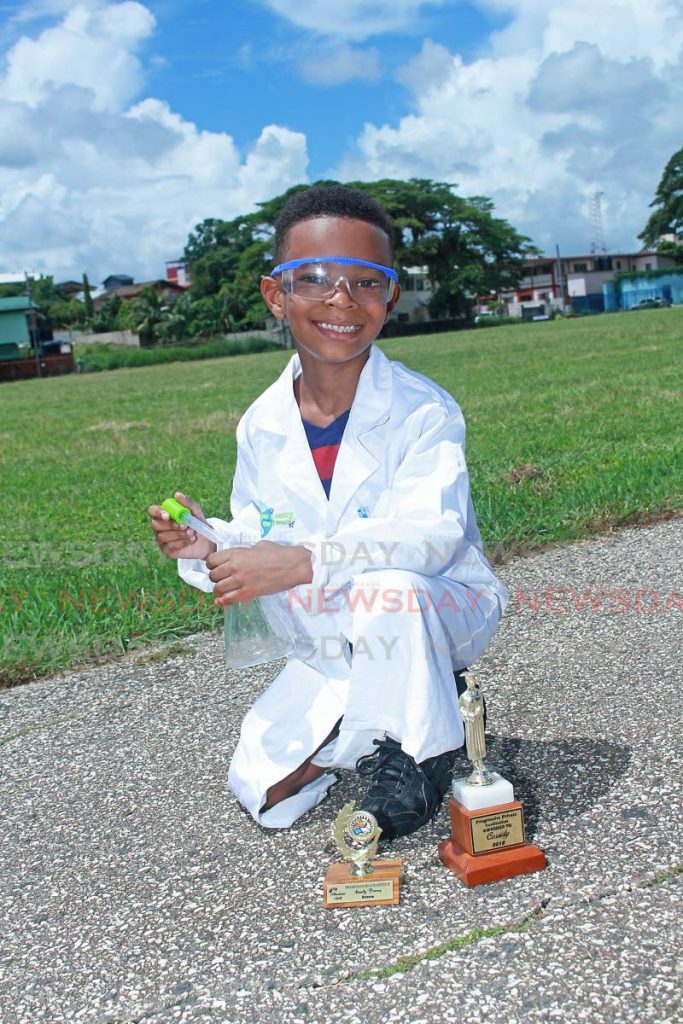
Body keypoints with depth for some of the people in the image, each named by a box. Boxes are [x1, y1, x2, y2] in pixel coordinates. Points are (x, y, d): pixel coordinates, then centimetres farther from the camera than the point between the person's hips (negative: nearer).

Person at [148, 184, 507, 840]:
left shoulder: (423, 410, -21)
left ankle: (419, 750, -10)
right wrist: (209, 546, -21)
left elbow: (430, 533, -34)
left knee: (389, 591, -39)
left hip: (438, 616, -4)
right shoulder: (262, 425, -6)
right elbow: (258, 542, 2)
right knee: (263, 794, -3)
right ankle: (361, 729, 23)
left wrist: (303, 562, -43)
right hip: (327, 656, 4)